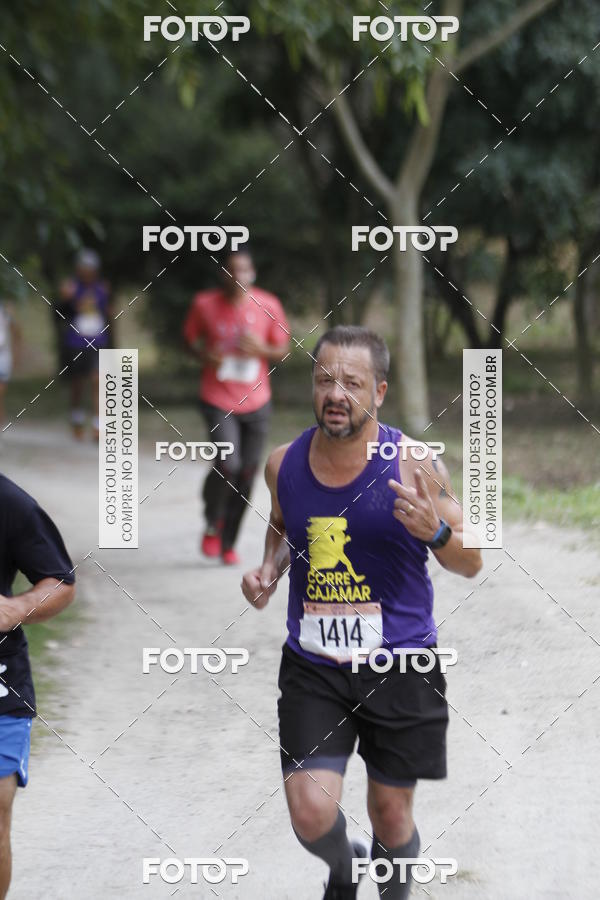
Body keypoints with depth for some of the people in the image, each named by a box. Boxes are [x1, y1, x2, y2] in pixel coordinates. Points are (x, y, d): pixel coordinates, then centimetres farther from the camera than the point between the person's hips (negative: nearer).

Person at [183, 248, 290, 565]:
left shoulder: (268, 306, -3)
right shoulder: (205, 304, -6)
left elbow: (282, 350, 6)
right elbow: (191, 336, 10)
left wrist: (261, 349, -15)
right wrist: (204, 354, -11)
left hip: (256, 402, 2)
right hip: (217, 400, -2)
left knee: (246, 474, 5)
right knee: (228, 464, -20)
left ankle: (228, 543, 22)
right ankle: (212, 524, 8)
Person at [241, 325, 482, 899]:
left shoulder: (413, 464, -10)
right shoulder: (284, 464, 0)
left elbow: (471, 564, -4)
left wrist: (434, 531, -25)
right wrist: (268, 570, 2)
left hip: (399, 664, -2)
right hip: (312, 666, 2)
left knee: (391, 816, 9)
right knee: (311, 815, -10)